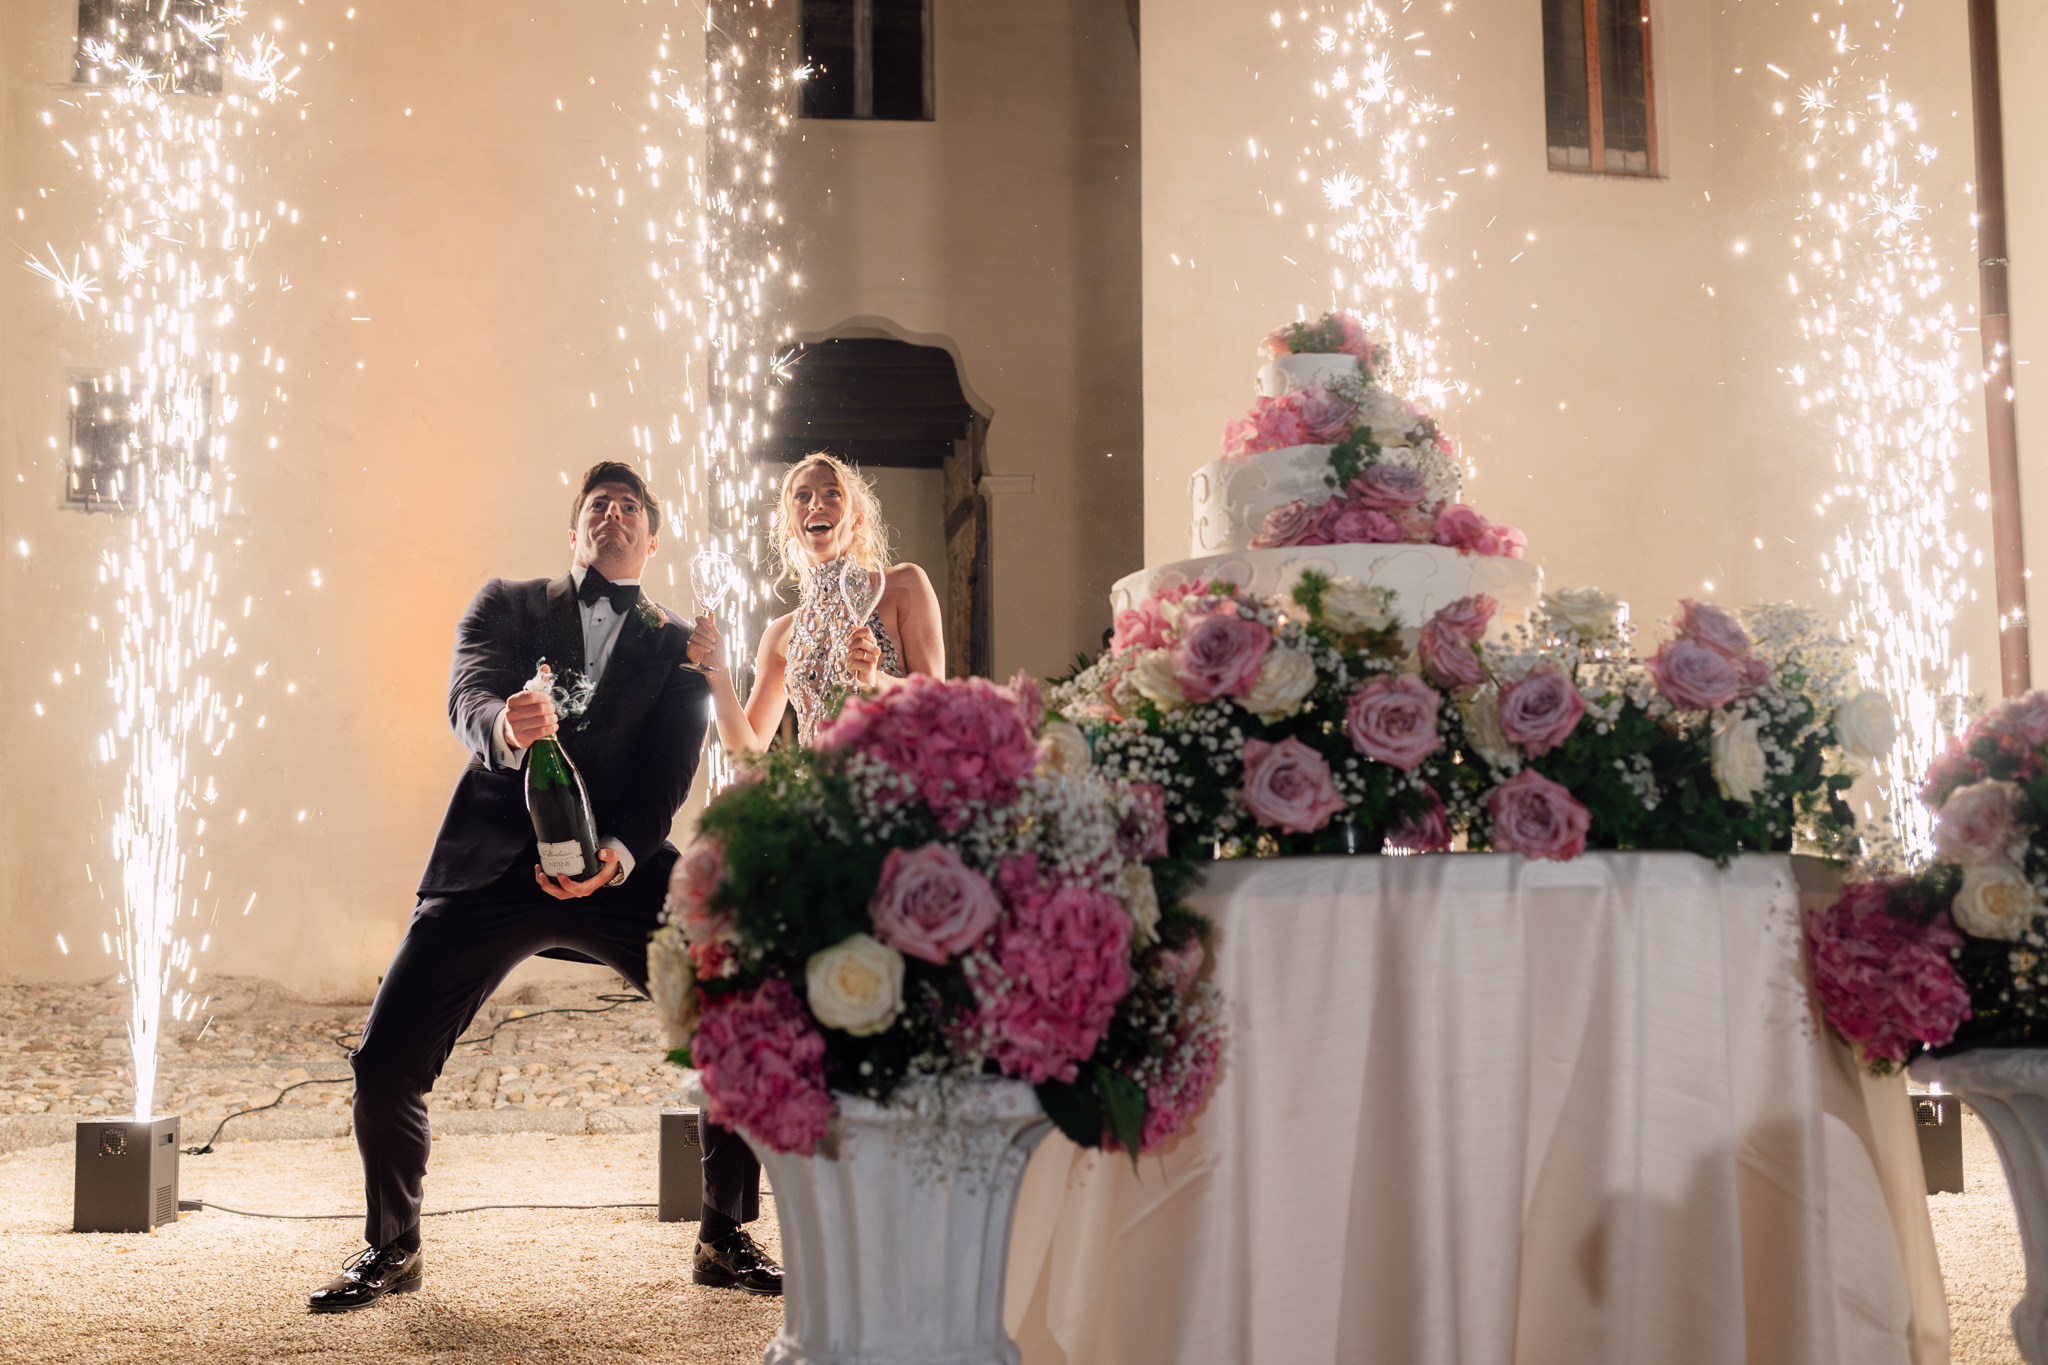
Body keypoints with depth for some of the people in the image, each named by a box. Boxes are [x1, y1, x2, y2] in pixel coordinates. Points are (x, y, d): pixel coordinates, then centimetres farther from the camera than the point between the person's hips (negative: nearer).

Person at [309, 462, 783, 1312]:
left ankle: (725, 1239, 7)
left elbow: (667, 777, 1)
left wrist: (618, 852, -20)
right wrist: (503, 725, -32)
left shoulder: (678, 649, 13)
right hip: (493, 865, 0)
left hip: (621, 868, 1)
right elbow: (466, 696, -7)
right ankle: (391, 1249, 20)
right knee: (384, 1068, -8)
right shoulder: (507, 605, 12)